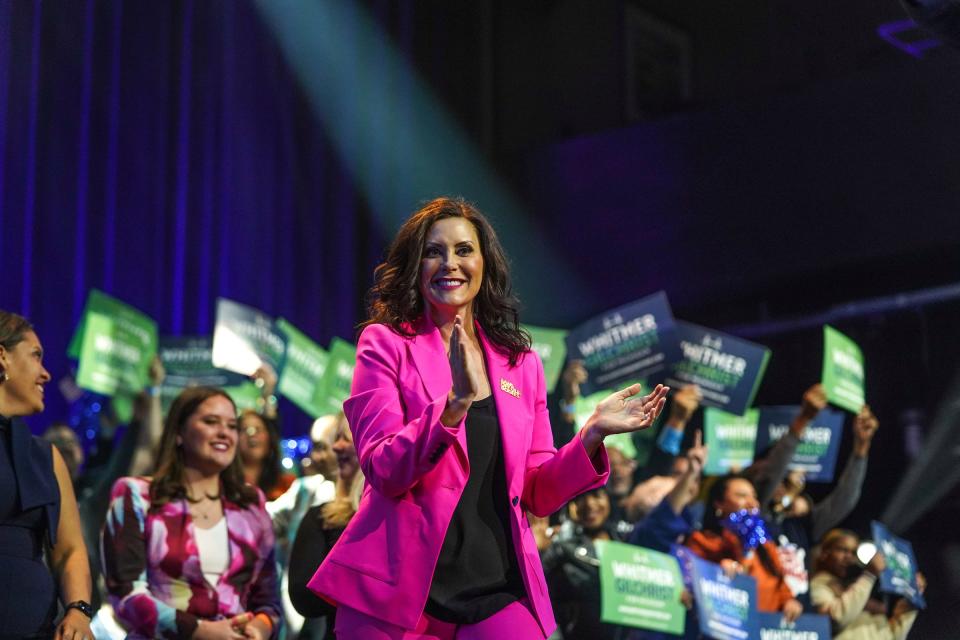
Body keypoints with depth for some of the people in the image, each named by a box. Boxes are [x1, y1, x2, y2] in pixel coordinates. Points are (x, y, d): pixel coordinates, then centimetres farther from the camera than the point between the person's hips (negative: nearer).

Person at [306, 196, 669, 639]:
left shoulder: (520, 362, 12)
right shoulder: (385, 344, 1)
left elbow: (538, 495, 11)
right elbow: (382, 470, -10)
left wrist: (592, 435, -5)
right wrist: (455, 403, -24)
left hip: (497, 589, 3)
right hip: (401, 587, -2)